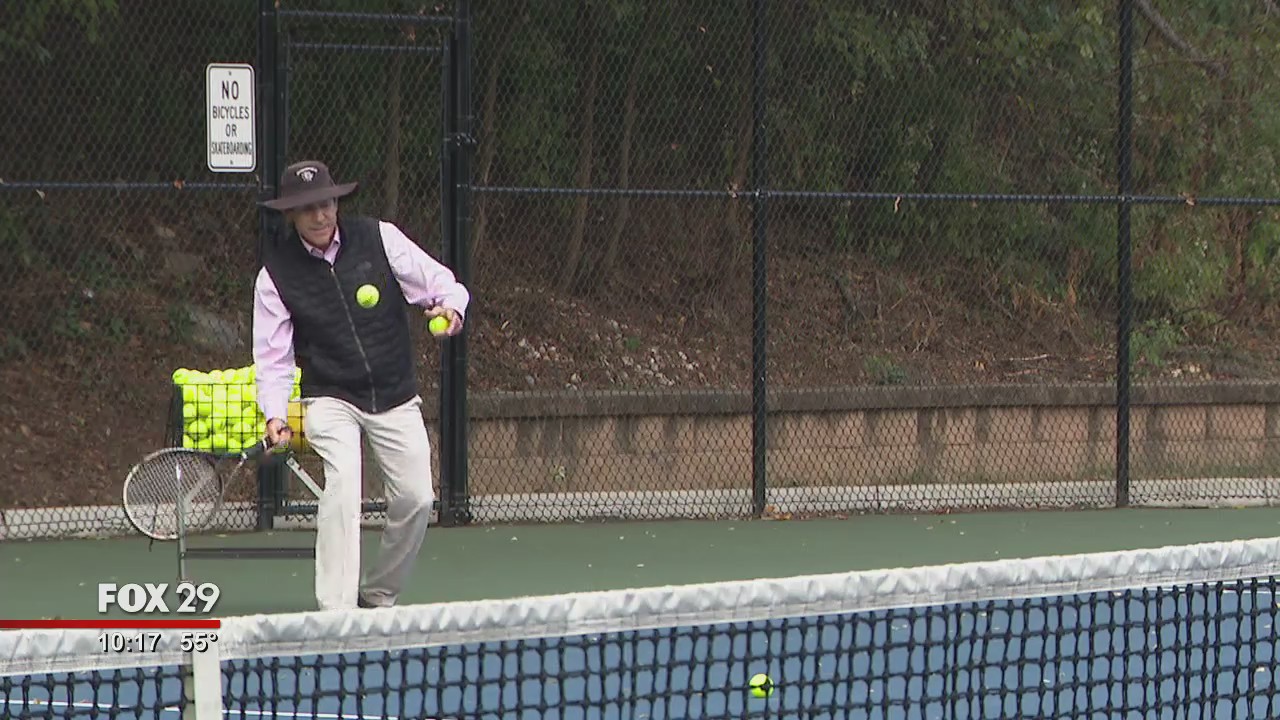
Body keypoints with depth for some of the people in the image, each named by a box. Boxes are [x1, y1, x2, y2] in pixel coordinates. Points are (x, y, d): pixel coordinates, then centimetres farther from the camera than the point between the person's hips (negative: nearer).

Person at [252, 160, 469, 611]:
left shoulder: (379, 238, -5)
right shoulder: (276, 272, -6)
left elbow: (438, 281, -4)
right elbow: (273, 354, -3)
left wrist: (450, 306, -27)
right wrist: (275, 413, -17)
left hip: (396, 399, 2)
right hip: (330, 400, -2)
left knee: (415, 498, -3)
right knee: (343, 482, -26)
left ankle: (379, 595, 21)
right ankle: (335, 609, -28)